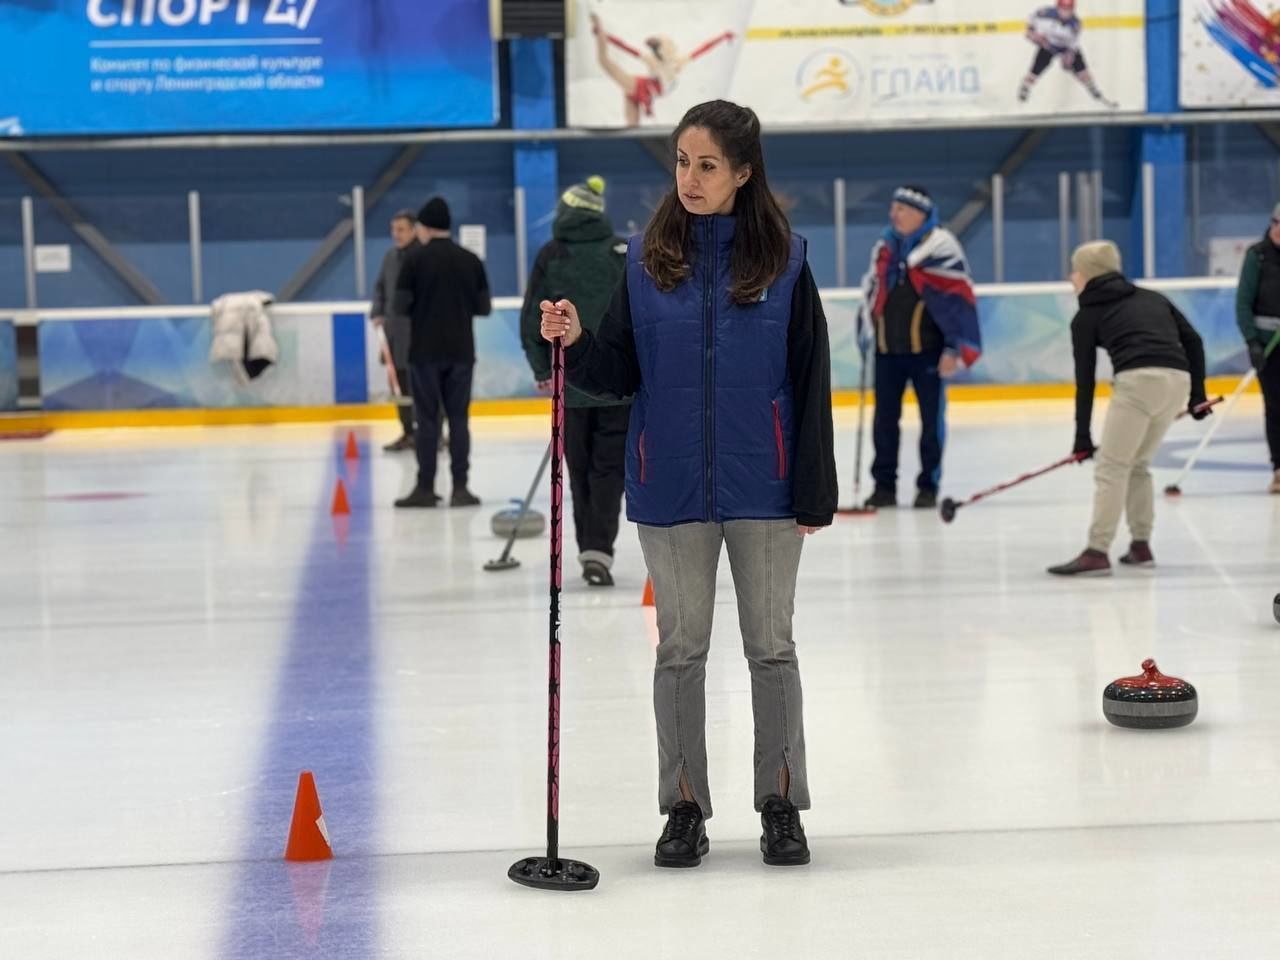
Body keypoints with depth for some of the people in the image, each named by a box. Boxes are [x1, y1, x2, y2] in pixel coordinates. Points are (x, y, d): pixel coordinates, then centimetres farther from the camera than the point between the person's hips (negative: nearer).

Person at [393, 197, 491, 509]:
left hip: (425, 351, -2)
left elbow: (401, 305, -6)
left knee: (427, 419, 2)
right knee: (458, 418, 6)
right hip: (461, 351, 2)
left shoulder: (415, 259, -6)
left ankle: (426, 488, 3)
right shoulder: (470, 260, 3)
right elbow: (484, 307, 5)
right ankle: (460, 487, 3)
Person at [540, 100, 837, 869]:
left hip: (762, 487, -1)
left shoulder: (783, 256, -3)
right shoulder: (648, 258, 2)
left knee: (771, 645, 8)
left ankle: (782, 804, 19)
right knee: (681, 648, 8)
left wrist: (815, 491, -5)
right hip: (672, 487, 2)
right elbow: (622, 373, 2)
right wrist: (576, 343, -19)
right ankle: (684, 807, 19)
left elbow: (811, 379, -2)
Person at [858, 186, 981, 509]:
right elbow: (872, 291, 23)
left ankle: (929, 485, 12)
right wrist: (867, 330, 21)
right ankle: (884, 485, 16)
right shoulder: (884, 247, 11)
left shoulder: (940, 247, -10)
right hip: (888, 349, 6)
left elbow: (958, 298, -13)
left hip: (926, 348, -6)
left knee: (932, 417, 3)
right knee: (885, 417, 7)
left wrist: (955, 349, -16)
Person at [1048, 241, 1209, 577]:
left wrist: (1083, 438, 17)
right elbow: (1193, 340, 19)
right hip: (1178, 381, 6)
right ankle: (1141, 547, 21)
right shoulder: (1152, 297, 28)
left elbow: (1085, 380, 13)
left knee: (1111, 469, -2)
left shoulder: (1087, 316, 14)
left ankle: (1097, 553, -9)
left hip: (1138, 381, -6)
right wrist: (1197, 394, 23)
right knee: (1138, 464, 21)